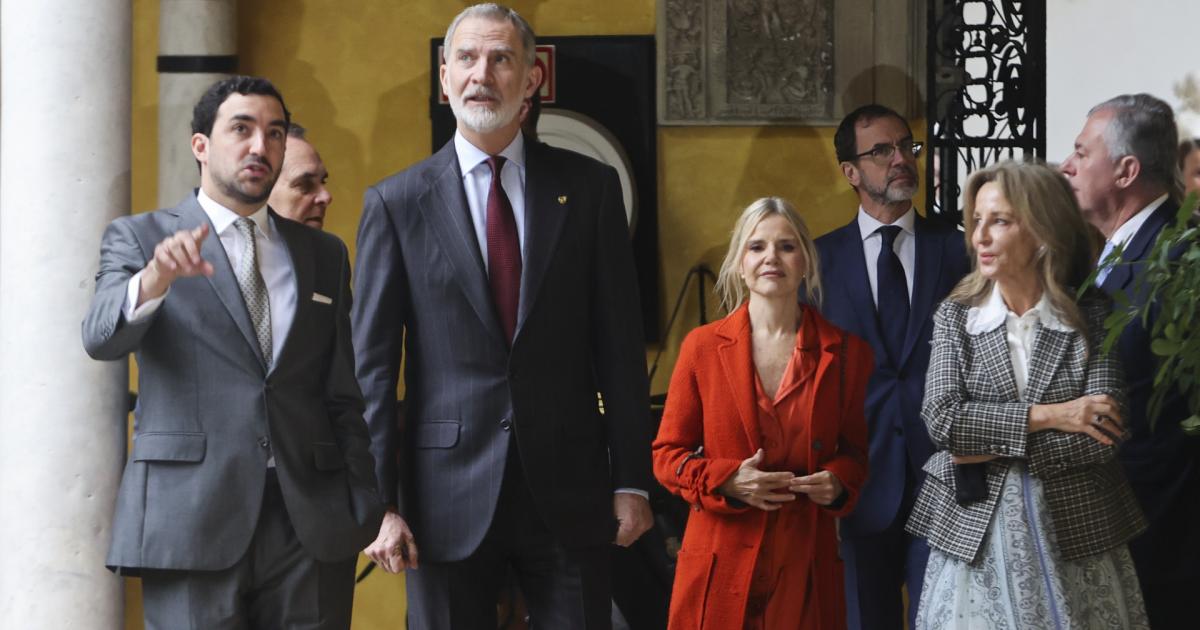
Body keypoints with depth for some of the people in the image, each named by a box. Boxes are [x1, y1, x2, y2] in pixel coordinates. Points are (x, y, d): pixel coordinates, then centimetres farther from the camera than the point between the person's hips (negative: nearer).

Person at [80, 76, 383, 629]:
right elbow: (101, 339, -12)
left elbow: (344, 396, 14)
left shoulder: (325, 254, 16)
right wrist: (157, 277, -31)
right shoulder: (137, 239, 7)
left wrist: (367, 509, 4)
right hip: (191, 522, -3)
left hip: (312, 522, 3)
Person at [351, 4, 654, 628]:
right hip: (448, 498, -1)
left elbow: (619, 343, 5)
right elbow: (371, 365, 1)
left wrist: (631, 480, 1)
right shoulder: (396, 202, 2)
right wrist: (381, 502, -5)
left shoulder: (588, 186, 5)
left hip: (568, 488, 1)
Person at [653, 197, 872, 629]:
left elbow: (856, 450, 14)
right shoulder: (703, 347, 1)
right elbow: (667, 455, 4)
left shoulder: (846, 352, 4)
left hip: (806, 565, 1)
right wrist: (729, 481, -13)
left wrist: (837, 483, -8)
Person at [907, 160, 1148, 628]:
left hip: (1074, 530, -1)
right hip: (975, 530, 1)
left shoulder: (1094, 317, -2)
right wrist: (1047, 416, -16)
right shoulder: (955, 317, 3)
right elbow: (940, 419, -10)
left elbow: (1102, 436, -12)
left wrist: (995, 449, -14)